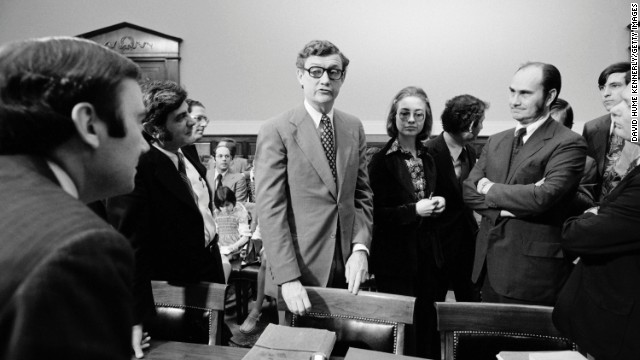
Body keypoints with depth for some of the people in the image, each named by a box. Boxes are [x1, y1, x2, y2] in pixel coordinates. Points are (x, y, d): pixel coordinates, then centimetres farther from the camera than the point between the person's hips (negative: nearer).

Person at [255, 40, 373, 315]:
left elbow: (362, 195, 9)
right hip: (300, 271, -4)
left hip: (346, 268, 4)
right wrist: (288, 278, -17)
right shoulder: (276, 131, -9)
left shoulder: (354, 127, 7)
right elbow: (270, 210, -13)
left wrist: (360, 248, -5)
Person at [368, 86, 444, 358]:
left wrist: (437, 204, -1)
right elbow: (374, 214, -12)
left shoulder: (427, 159, 9)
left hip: (425, 255, 6)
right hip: (395, 257, -6)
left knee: (427, 323, 12)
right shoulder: (382, 160, -11)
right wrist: (414, 210, -20)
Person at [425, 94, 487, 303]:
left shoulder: (470, 152, 7)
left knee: (471, 302, 16)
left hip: (467, 237, 7)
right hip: (440, 241, -7)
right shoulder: (430, 153, -18)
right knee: (433, 305, 9)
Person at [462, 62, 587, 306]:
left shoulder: (568, 144, -9)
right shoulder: (496, 141, 10)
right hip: (489, 265, 6)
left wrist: (490, 189, -9)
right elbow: (468, 190, 4)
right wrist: (506, 208, -14)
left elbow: (543, 196, -23)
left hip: (532, 273, -6)